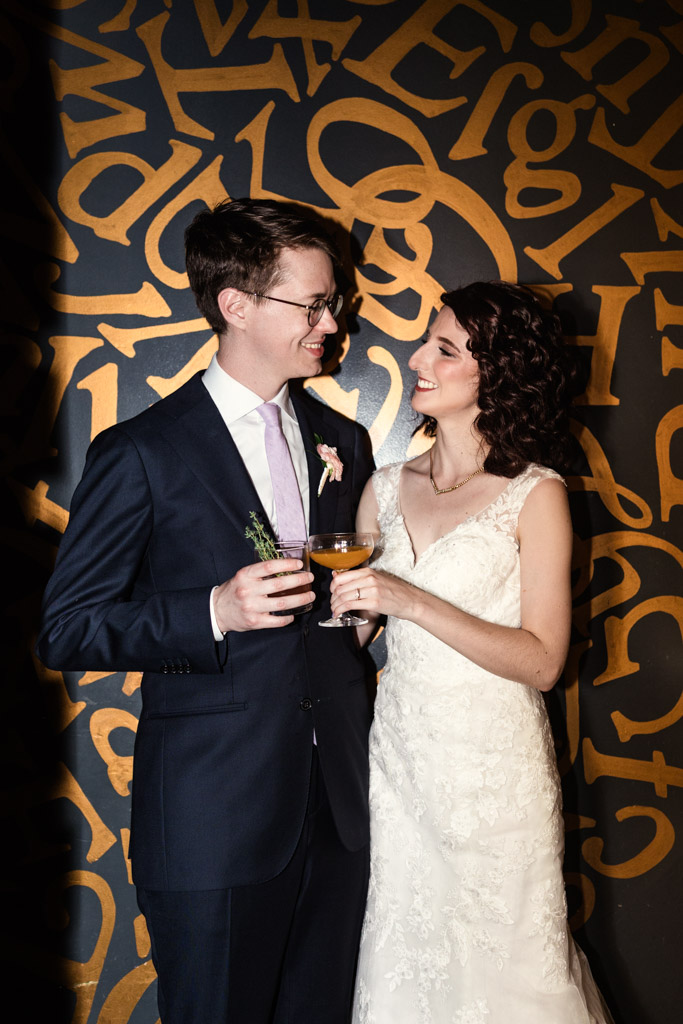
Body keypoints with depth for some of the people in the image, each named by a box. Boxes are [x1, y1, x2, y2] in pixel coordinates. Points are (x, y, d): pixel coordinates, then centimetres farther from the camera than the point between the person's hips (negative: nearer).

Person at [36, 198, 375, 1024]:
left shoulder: (341, 440, 10)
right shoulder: (141, 454, -9)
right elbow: (66, 631, -9)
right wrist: (215, 613, -21)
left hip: (338, 802, 6)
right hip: (214, 821, -5)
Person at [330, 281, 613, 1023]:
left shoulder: (535, 495, -9)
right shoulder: (387, 487, 4)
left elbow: (542, 660, -14)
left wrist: (413, 603, -21)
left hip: (492, 771, -4)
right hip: (399, 760, 4)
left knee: (498, 963, 11)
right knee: (403, 961, 15)